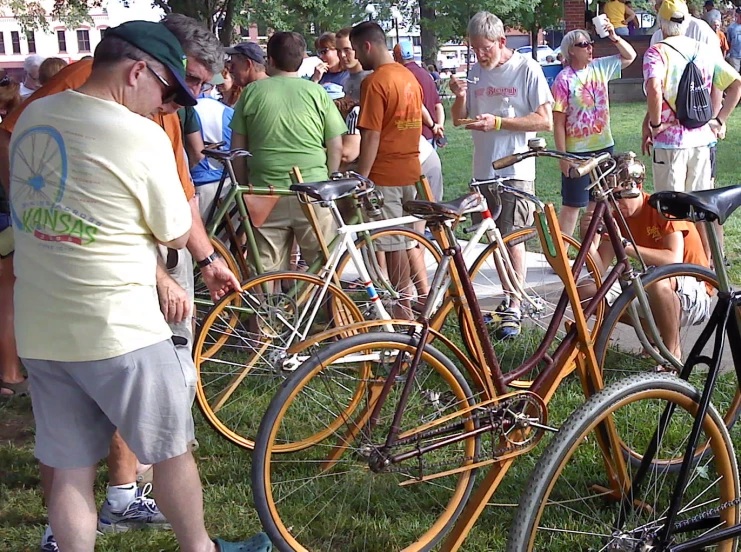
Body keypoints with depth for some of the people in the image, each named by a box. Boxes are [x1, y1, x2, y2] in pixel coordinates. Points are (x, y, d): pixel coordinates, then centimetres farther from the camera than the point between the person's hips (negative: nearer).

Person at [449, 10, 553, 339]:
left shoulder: (527, 69, -5)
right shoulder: (476, 72, 11)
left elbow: (545, 120, -9)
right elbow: (458, 120, 15)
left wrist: (497, 122, -16)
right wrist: (460, 97, -6)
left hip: (515, 170, -5)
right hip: (483, 169, 6)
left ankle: (513, 310, 1)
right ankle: (511, 298, 20)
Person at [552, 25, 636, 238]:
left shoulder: (600, 67, 4)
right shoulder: (564, 79, -12)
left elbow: (629, 56, 13)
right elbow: (558, 122, -13)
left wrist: (614, 37, -5)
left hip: (603, 146, 6)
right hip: (577, 151, -6)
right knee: (572, 205, -2)